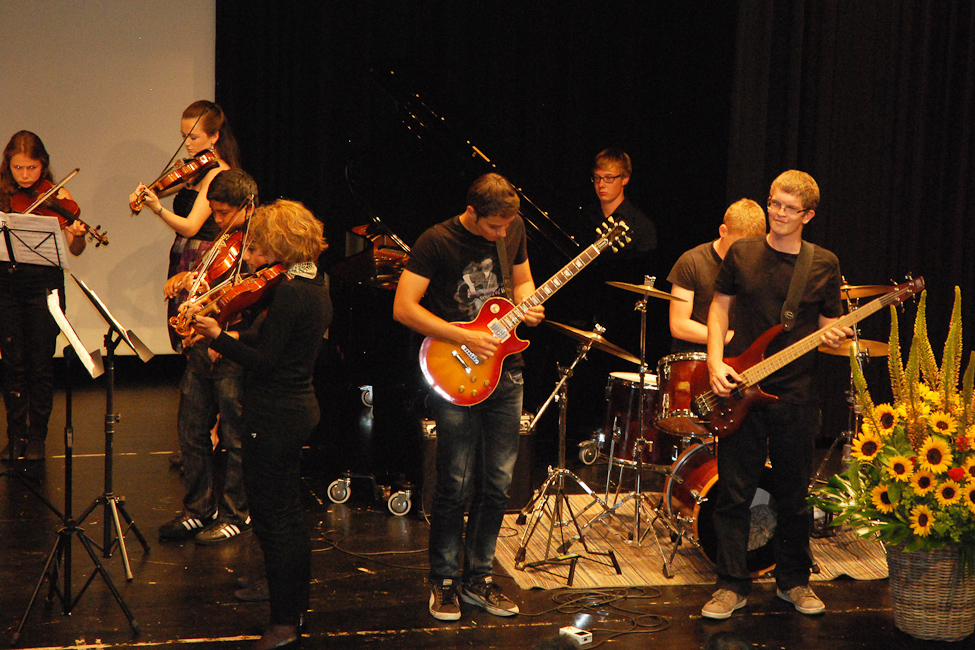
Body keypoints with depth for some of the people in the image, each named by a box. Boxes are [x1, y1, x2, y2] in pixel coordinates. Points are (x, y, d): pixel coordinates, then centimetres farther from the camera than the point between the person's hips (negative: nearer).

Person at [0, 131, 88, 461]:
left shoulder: (57, 198, -2)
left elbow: (74, 249, -8)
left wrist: (78, 235, -29)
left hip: (44, 285, -2)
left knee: (40, 364, 2)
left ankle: (37, 437, 14)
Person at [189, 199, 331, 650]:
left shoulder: (290, 292, -20)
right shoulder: (316, 287, 9)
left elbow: (264, 361, -22)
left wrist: (218, 336, -17)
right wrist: (236, 339, 9)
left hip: (274, 417, -10)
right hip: (300, 408, 10)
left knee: (272, 519, -3)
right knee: (289, 515, 19)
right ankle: (296, 606, 29)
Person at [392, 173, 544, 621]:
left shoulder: (513, 230, 5)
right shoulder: (437, 242, -12)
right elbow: (403, 308, -14)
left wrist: (526, 305, -2)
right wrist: (464, 338, -19)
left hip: (504, 371, 5)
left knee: (497, 483, 7)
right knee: (455, 485, -3)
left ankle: (478, 579, 20)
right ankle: (444, 582, 13)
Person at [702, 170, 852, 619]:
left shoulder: (824, 264, 2)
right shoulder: (742, 253, 3)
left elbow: (828, 325, 8)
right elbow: (719, 308, 7)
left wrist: (833, 337, -16)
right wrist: (715, 363, -6)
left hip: (795, 396, 0)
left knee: (793, 498, 10)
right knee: (734, 494, 2)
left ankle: (794, 581, 26)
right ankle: (732, 585, 12)